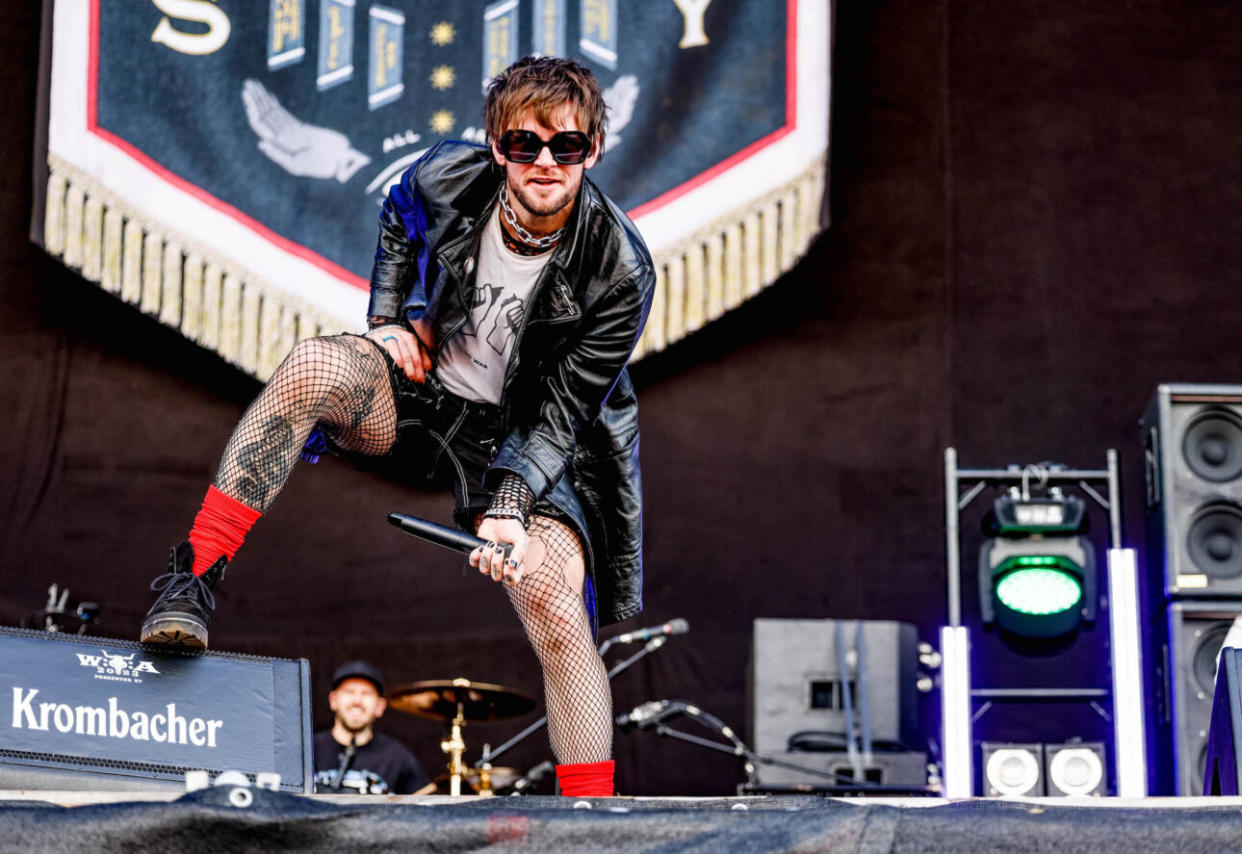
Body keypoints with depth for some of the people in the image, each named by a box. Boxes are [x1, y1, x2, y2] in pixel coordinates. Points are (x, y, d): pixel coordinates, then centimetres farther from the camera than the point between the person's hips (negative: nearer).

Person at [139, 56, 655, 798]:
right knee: (312, 366, -30)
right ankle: (191, 583, -26)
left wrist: (512, 504, -31)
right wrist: (396, 321, 2)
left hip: (519, 438, -2)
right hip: (421, 388, 2)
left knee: (557, 609, -24)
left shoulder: (620, 271, -20)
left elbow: (561, 411, -18)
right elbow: (399, 227, 14)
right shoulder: (447, 179, -13)